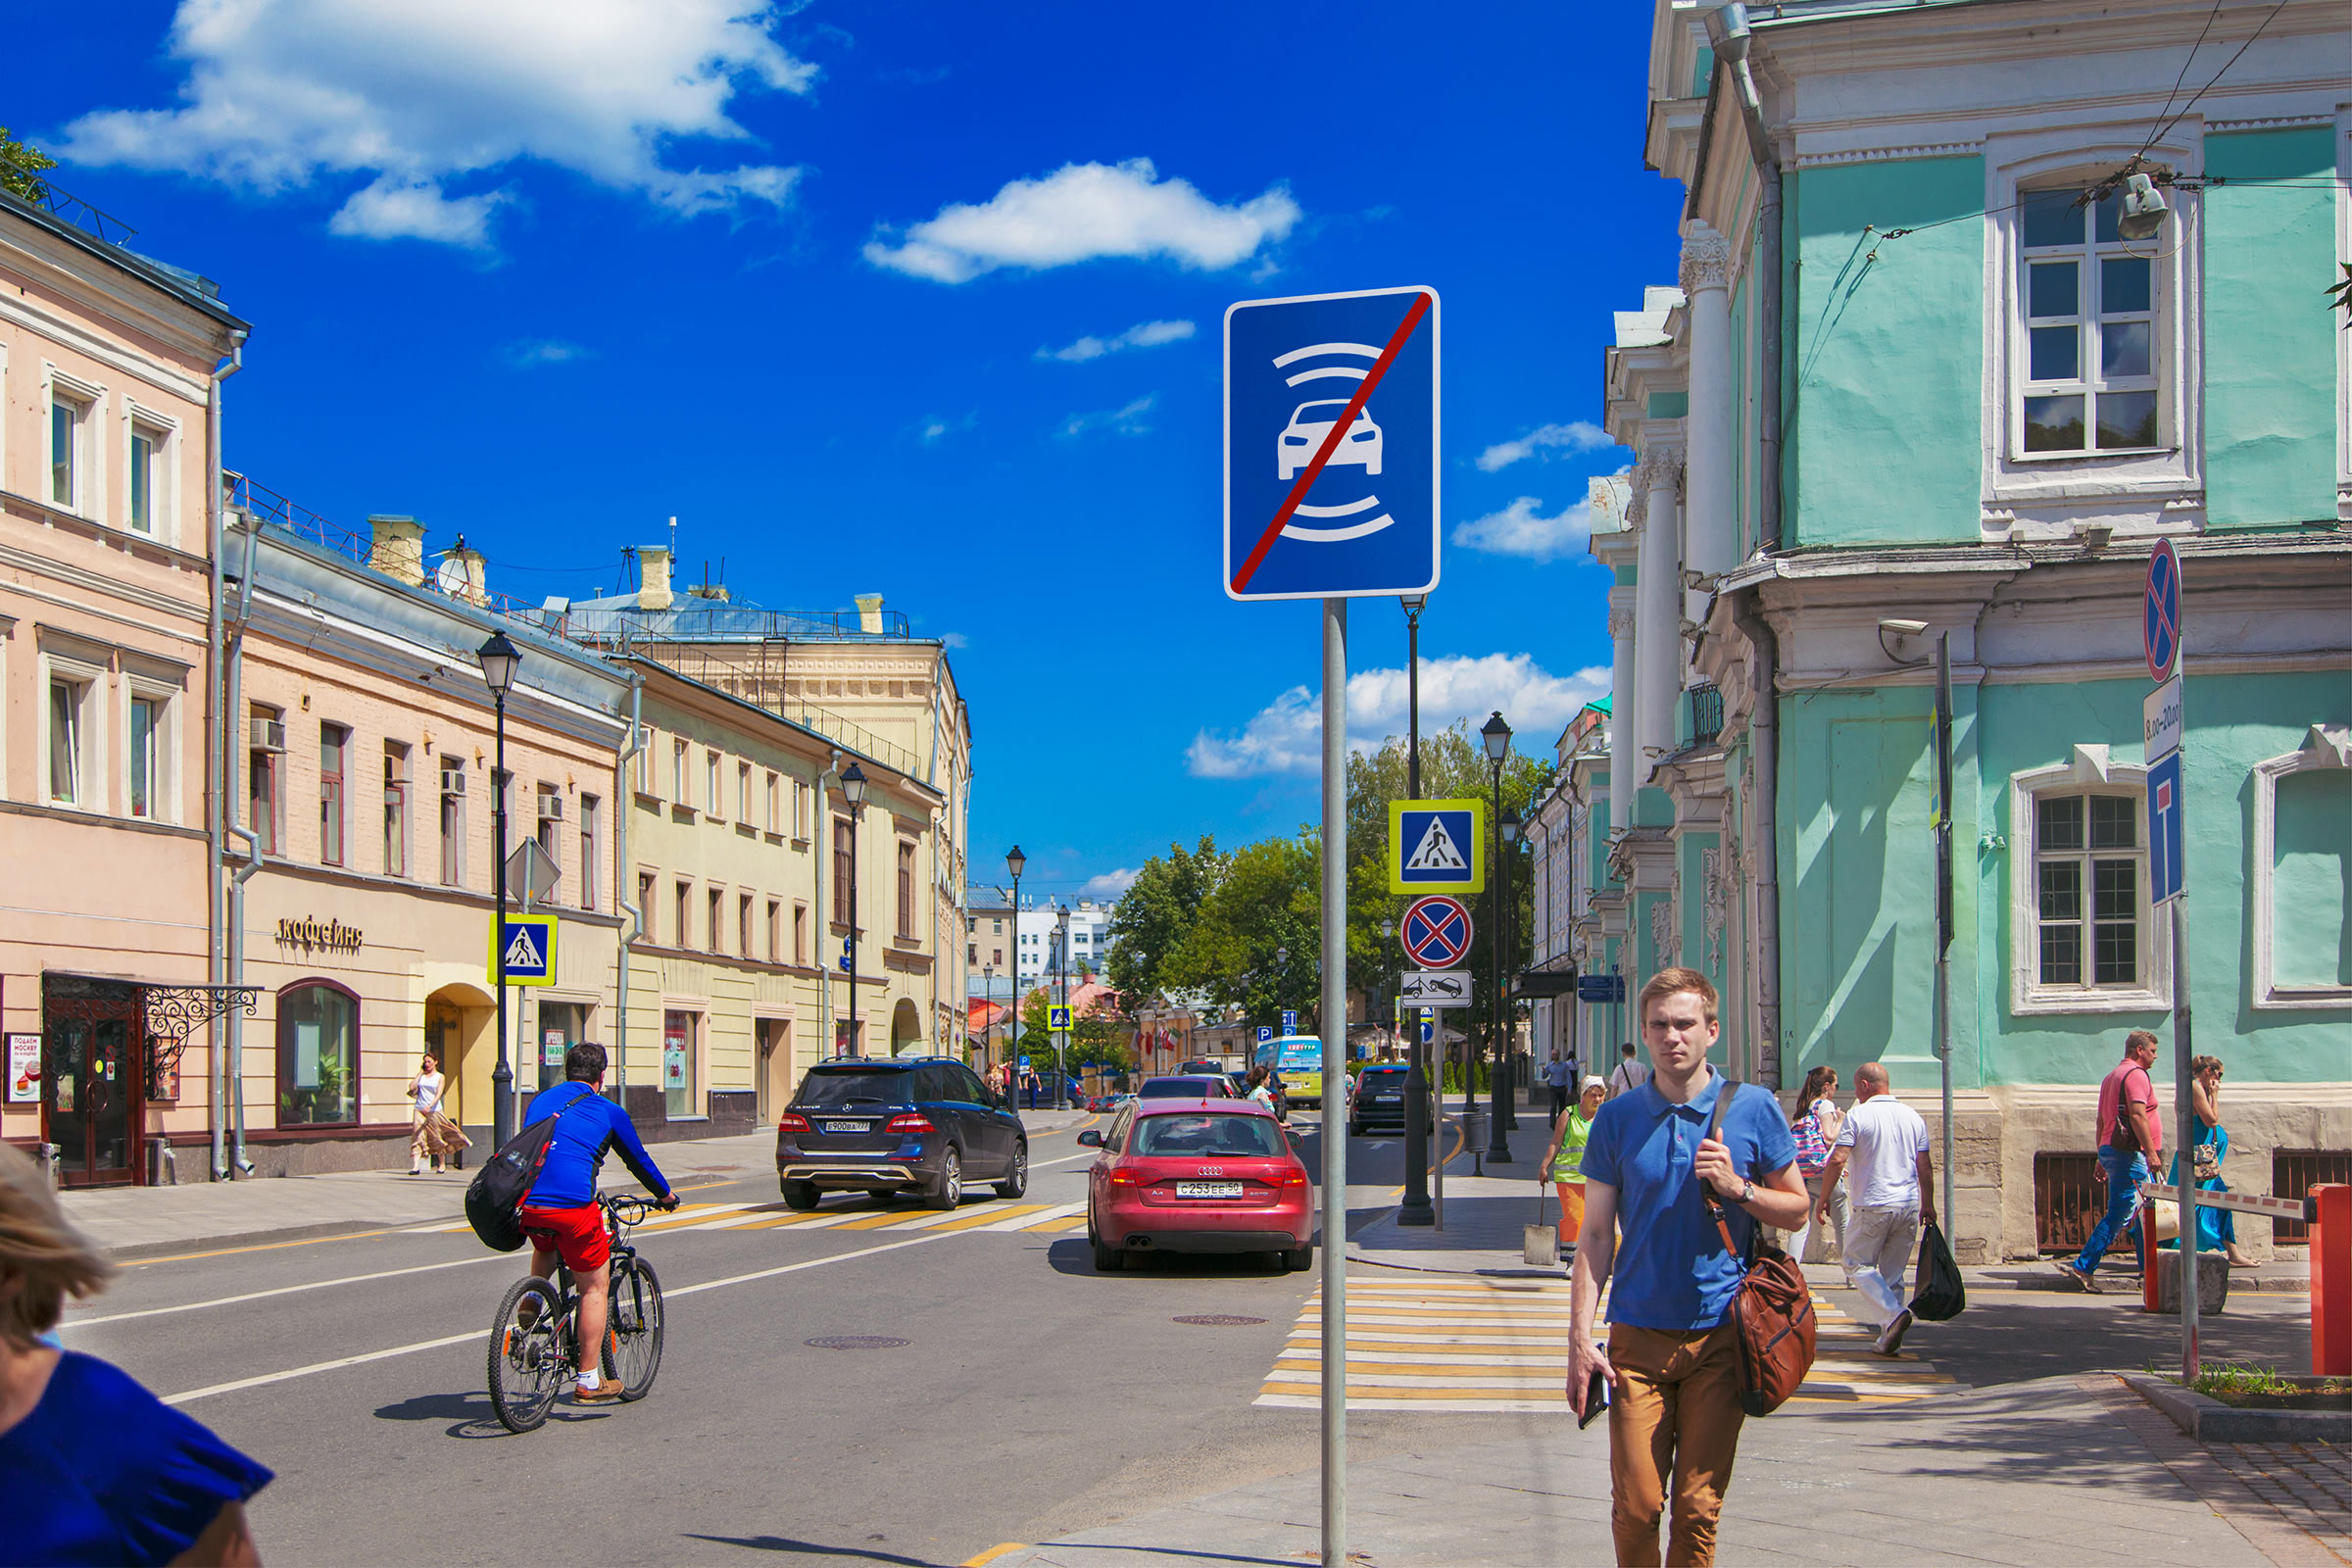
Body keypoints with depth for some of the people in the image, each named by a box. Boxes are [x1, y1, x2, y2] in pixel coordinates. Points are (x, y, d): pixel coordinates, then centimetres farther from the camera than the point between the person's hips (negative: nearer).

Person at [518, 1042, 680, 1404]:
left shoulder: (540, 1100, 21)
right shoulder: (609, 1113, 11)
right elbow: (638, 1161, 23)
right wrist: (666, 1194, 41)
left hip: (527, 1205, 5)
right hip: (574, 1206, -5)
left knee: (546, 1247, 39)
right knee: (595, 1286, 10)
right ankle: (589, 1381, 10)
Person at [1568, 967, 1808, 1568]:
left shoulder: (1754, 1110, 2)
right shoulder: (1617, 1118, 4)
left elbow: (1796, 1210, 8)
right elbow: (1596, 1236, 4)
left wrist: (1737, 1187, -12)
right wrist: (1580, 1338, -3)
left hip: (1720, 1336, 0)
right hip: (1638, 1336, 1)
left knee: (1699, 1506, 2)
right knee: (1635, 1506, -2)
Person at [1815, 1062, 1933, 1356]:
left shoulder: (1858, 1115, -7)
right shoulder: (1913, 1117, 8)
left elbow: (1837, 1160, -13)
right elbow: (1925, 1166, 10)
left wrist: (1823, 1199, -3)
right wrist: (1928, 1205, 19)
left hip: (1873, 1206, -5)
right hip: (1909, 1205, 5)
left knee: (1858, 1265, 6)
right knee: (1894, 1272, 12)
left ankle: (1894, 1312, -15)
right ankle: (1888, 1340, 10)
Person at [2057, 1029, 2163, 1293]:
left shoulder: (2111, 1077, 21)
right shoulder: (2136, 1074, -9)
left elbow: (2102, 1121, 22)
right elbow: (2137, 1115, -21)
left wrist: (2103, 1158, 23)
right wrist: (2151, 1151, -23)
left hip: (2110, 1150, 10)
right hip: (2130, 1153, -10)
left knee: (2145, 1211, 12)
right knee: (2119, 1213, -8)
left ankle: (2150, 1269, 12)